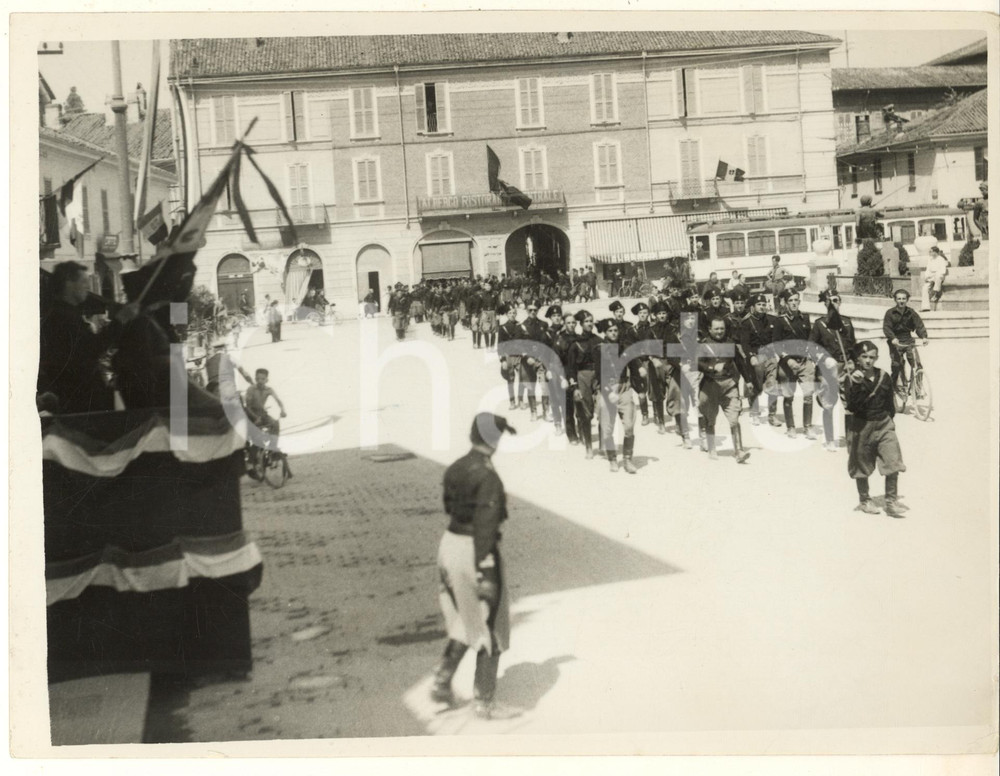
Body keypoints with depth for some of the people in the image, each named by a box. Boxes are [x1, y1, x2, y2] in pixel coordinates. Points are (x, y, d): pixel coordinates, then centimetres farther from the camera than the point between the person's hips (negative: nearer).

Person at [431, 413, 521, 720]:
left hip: (449, 544, 8)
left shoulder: (454, 470, 6)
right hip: (476, 553, -8)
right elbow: (485, 526, -23)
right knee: (491, 628, 7)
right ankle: (485, 702, 14)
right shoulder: (488, 477, -20)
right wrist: (484, 574, -22)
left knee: (465, 623, 25)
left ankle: (442, 683, 21)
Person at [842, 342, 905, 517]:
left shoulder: (883, 378, 0)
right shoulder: (852, 380, -11)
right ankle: (864, 500, 30)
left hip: (884, 425, 3)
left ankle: (891, 503, 3)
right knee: (862, 467, 10)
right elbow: (851, 407, -23)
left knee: (893, 463, -7)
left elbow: (890, 404, 12)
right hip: (861, 426, -2)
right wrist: (855, 385, -33)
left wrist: (888, 420, 9)